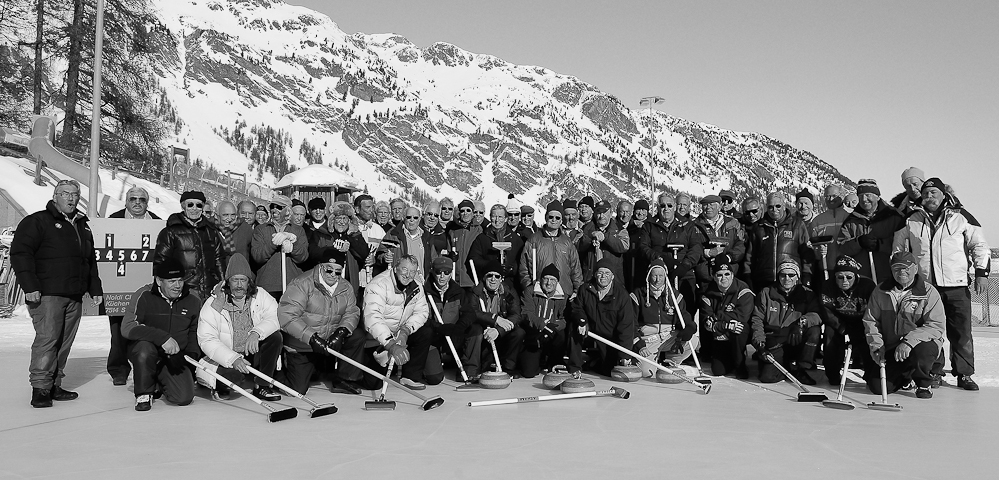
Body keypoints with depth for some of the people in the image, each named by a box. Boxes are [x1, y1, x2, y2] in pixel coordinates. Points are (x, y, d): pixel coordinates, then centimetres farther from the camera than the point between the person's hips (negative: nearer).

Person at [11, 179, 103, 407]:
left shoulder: (83, 227, 21)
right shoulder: (37, 222, -1)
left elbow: (90, 262, 27)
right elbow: (20, 253, -9)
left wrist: (95, 289, 22)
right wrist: (29, 285, -16)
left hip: (74, 296, 7)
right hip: (46, 294, -7)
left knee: (65, 343, 7)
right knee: (47, 339, -11)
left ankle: (54, 385, 14)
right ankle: (40, 388, -4)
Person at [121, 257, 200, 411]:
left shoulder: (193, 301, -2)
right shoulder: (144, 296, -14)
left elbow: (195, 331, 14)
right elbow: (127, 328, -25)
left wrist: (192, 353, -3)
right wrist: (162, 337, -35)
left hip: (175, 359, 3)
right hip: (145, 352, -2)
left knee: (184, 397, -15)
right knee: (145, 348, -38)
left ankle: (159, 385, 22)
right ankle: (143, 393, -9)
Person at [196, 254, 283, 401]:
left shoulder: (260, 295, 0)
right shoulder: (213, 304, -8)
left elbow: (275, 317, -14)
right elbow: (206, 340, -15)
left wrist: (256, 332, -35)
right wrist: (233, 359, -29)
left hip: (255, 354, 3)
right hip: (226, 359, -3)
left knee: (275, 337, -23)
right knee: (232, 374, -34)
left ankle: (262, 386, -11)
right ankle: (218, 385, 7)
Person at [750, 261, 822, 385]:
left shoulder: (807, 294, 4)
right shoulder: (766, 293, 3)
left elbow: (817, 315, -12)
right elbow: (757, 319, 1)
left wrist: (802, 322, -32)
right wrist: (759, 342, -12)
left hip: (797, 343, 1)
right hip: (774, 344, -1)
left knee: (814, 331, -29)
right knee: (767, 377, -21)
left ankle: (801, 369, -9)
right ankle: (785, 367, 16)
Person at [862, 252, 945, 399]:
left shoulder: (929, 292, -8)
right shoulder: (881, 291, 2)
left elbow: (936, 326, -16)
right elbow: (870, 320, 7)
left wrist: (909, 342, -29)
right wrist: (876, 346, -6)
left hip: (921, 343, -3)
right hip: (889, 348, 3)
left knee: (921, 351, -39)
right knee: (877, 386, -10)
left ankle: (924, 384, -4)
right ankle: (904, 375, 27)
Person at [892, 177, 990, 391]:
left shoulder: (960, 217, 3)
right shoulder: (911, 221, 6)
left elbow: (979, 244, 5)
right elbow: (897, 248, 17)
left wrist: (982, 272, -3)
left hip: (957, 285, -1)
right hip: (924, 285, 1)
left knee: (961, 332, 1)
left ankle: (964, 374, 12)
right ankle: (934, 372, 15)